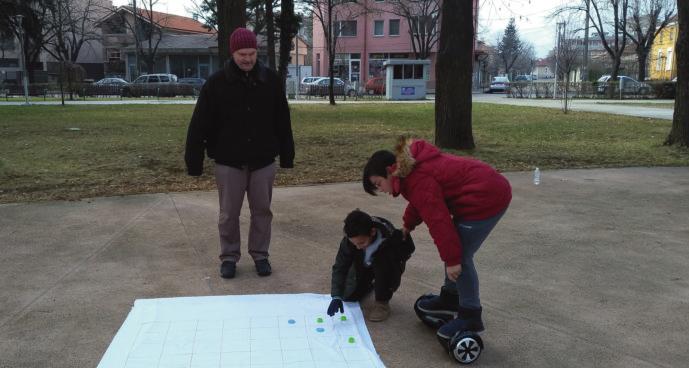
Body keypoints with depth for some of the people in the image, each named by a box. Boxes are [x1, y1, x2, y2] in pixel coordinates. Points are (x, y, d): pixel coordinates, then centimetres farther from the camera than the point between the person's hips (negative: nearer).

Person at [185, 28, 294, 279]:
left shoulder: (271, 80, -1)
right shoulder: (216, 83, -7)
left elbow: (282, 122, 5)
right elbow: (199, 125, -6)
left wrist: (287, 155, 5)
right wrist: (194, 162, -8)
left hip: (263, 160, 2)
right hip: (229, 162, -1)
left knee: (262, 211, 10)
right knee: (229, 214, 7)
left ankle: (260, 254, 26)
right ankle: (229, 256, 23)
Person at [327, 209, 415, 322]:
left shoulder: (390, 236, -38)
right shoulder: (350, 238, -31)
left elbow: (408, 248, -17)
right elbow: (340, 267, -28)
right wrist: (336, 296, -37)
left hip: (387, 266, -3)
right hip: (363, 265, 3)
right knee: (348, 296, -2)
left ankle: (382, 302, -14)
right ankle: (369, 285, 30)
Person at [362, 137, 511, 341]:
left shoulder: (418, 180, -22)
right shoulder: (413, 167, 9)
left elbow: (438, 220, -24)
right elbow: (420, 203, 26)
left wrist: (452, 259, -20)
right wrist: (407, 225, 30)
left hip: (485, 199, -11)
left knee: (460, 256, -5)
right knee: (455, 252, 17)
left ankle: (470, 317, 5)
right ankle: (450, 298, 31)